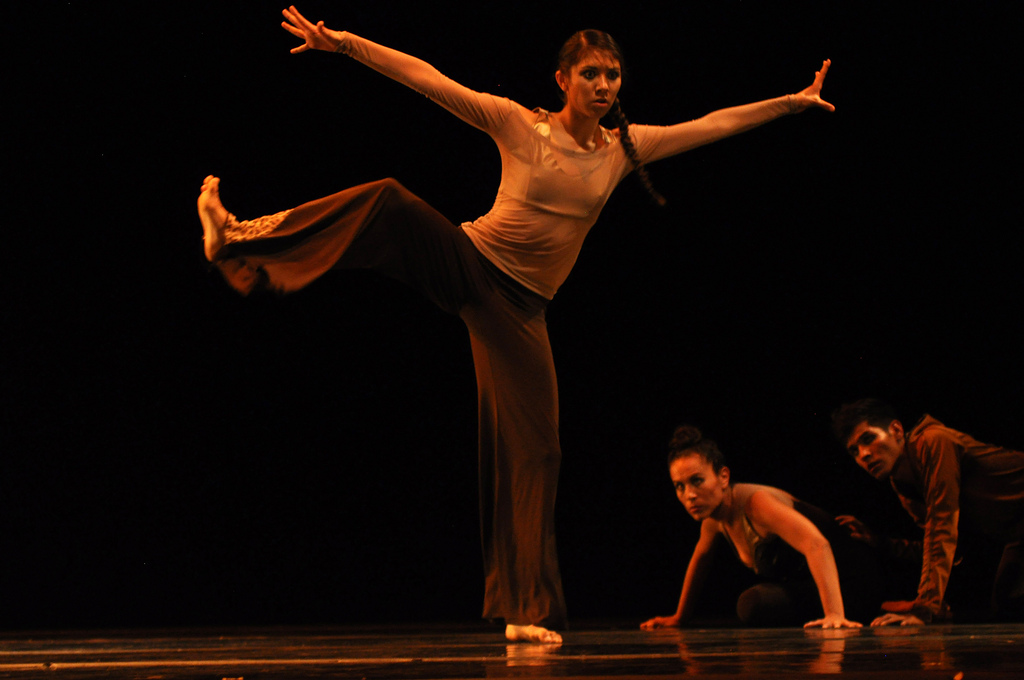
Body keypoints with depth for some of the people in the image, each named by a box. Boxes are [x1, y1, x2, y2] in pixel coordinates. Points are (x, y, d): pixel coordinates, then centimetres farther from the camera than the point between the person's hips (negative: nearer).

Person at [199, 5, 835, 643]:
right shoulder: (518, 123, -4)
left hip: (518, 307, 3)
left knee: (534, 452, -4)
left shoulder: (625, 147, 6)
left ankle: (528, 611, 4)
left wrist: (791, 102, 7)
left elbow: (714, 125, 10)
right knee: (391, 201, -31)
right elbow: (426, 77, -9)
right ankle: (240, 237, -24)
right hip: (466, 261, -3)